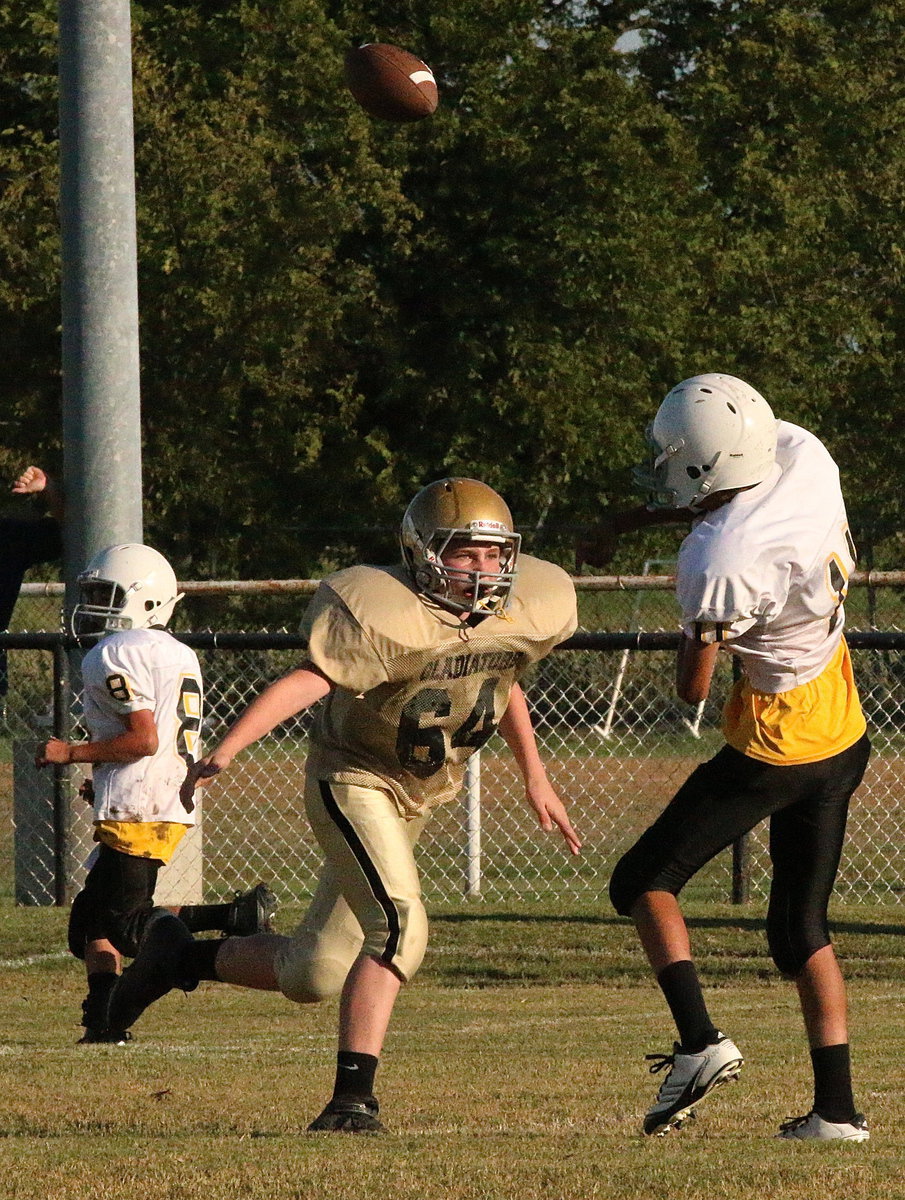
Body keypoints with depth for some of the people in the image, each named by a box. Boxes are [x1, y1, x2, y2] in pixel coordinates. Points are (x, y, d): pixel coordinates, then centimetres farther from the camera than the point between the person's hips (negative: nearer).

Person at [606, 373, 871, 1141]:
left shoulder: (721, 563, -27)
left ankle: (701, 1042, -9)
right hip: (844, 738, 8)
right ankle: (837, 1107, 10)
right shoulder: (808, 460, -8)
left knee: (645, 882, 7)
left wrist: (692, 634, 2)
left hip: (774, 749, -8)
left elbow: (693, 689, -18)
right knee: (801, 925, 14)